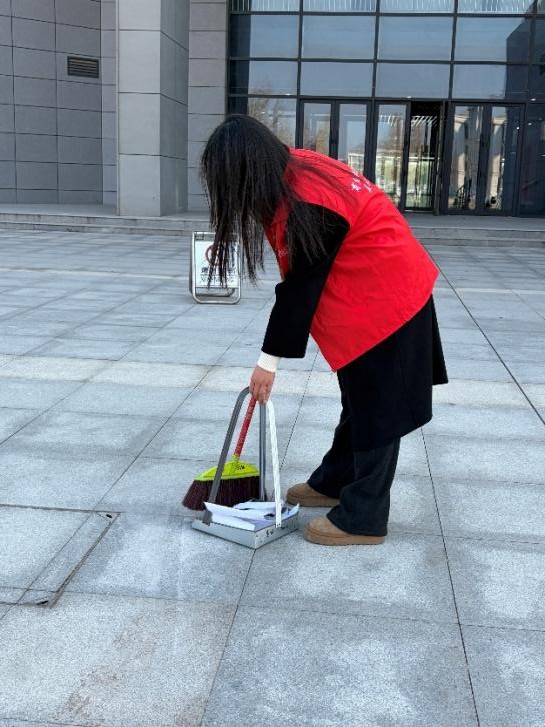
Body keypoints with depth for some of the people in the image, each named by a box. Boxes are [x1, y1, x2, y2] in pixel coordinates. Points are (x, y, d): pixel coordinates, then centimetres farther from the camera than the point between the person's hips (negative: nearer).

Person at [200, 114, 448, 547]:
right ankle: (333, 482, 33)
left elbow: (300, 288, -21)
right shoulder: (295, 169, 1)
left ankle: (364, 519, 9)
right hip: (381, 284, 10)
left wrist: (269, 360, -13)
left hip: (383, 299, -10)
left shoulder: (307, 206, -28)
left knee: (375, 407, -1)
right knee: (360, 398, 18)